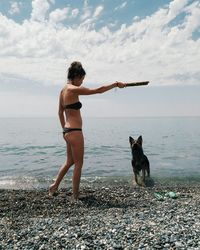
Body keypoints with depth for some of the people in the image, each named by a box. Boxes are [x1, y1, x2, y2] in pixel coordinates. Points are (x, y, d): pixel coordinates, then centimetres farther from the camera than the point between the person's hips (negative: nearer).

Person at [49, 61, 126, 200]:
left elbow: (60, 112, 19)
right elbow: (98, 90, -15)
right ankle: (75, 197, 14)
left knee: (70, 161, 23)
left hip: (68, 131, 9)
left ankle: (54, 186, 34)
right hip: (75, 131, -9)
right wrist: (116, 84, -4)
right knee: (78, 164, 3)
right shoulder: (73, 90, -15)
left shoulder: (64, 90, 12)